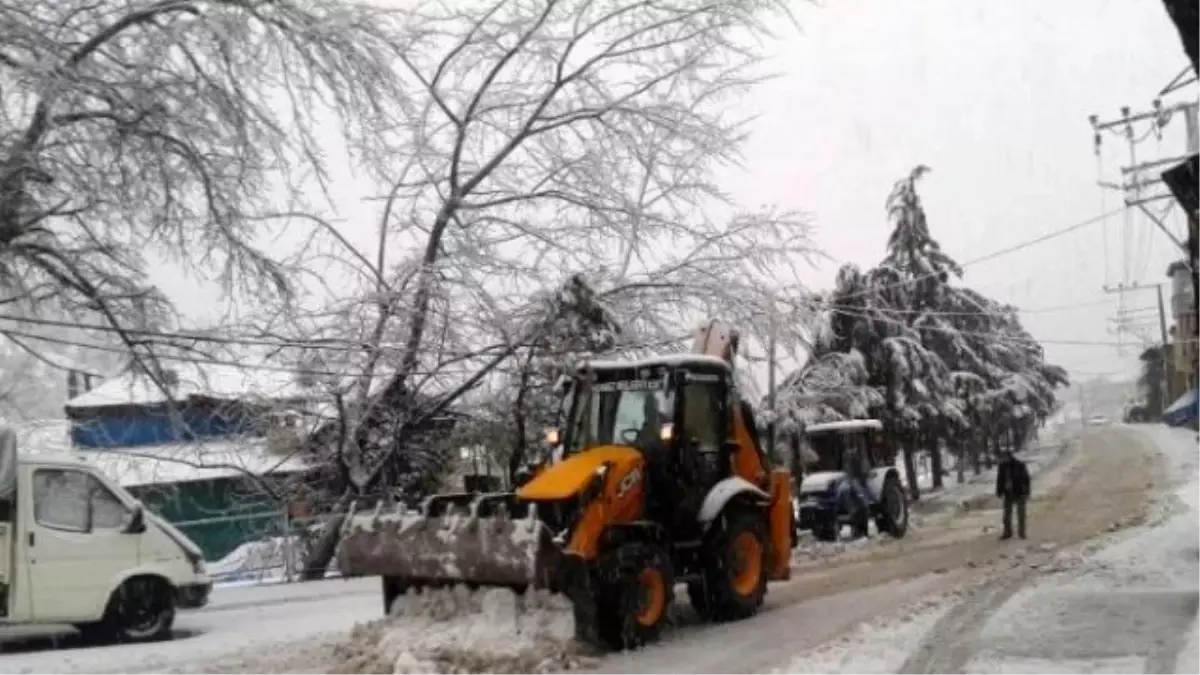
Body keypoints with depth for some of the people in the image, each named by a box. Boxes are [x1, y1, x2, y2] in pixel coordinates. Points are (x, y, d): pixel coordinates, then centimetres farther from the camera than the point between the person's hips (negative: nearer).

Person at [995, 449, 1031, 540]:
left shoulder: (1019, 465, -13)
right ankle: (1007, 532, 16)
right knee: (1007, 513, 7)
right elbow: (999, 480, 9)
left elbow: (1025, 479, -10)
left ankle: (1021, 532, 16)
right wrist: (999, 492, 7)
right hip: (1008, 493, 4)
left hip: (1019, 493, -4)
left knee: (1021, 513, 7)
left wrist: (1026, 492, -14)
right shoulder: (1002, 466, -1)